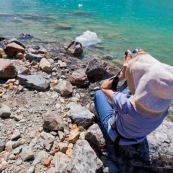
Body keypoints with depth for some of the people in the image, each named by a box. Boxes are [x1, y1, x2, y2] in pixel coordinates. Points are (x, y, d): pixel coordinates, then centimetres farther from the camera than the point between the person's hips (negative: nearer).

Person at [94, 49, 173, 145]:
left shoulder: (128, 107, -48)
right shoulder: (164, 106, -33)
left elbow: (104, 87, -30)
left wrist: (122, 74, -27)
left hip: (115, 136, -4)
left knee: (99, 93, 11)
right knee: (124, 92, 20)